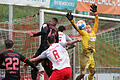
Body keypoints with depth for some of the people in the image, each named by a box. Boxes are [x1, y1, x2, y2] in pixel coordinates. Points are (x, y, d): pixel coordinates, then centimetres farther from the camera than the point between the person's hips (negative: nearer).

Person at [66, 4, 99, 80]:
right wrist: (72, 21, -27)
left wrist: (95, 13, 8)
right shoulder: (84, 33, -1)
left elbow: (96, 23, 13)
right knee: (83, 73, -11)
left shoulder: (93, 33, 12)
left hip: (91, 55, 6)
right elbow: (77, 28, -14)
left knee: (93, 71, 17)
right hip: (85, 56, -6)